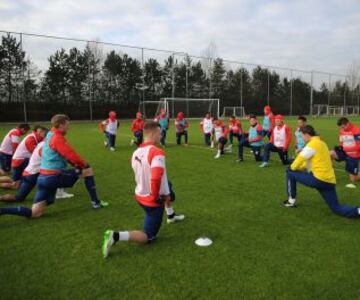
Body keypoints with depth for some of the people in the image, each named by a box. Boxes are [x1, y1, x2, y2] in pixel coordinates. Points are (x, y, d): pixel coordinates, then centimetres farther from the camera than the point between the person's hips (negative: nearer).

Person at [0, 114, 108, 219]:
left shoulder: (49, 136, 17)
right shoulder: (58, 138, -12)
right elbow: (72, 155, -17)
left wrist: (76, 164, 16)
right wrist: (84, 164, 1)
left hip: (43, 177, 9)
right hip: (55, 176, -9)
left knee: (35, 213, 10)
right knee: (88, 170, 4)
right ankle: (96, 202, 7)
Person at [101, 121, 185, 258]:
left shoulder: (136, 152, -2)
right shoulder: (157, 152, -26)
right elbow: (156, 179, -38)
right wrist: (156, 197, -18)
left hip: (140, 195, 9)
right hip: (152, 201, -8)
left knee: (168, 191, 35)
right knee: (148, 237, 7)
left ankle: (171, 216, 55)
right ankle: (115, 236, -9)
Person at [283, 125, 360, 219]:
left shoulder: (312, 144, -9)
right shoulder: (321, 143, 19)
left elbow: (300, 159, -8)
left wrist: (291, 168, 11)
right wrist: (299, 168, 18)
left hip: (319, 179, -9)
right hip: (330, 181, 9)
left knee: (290, 173, 7)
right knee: (337, 208, 14)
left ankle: (291, 200, 14)